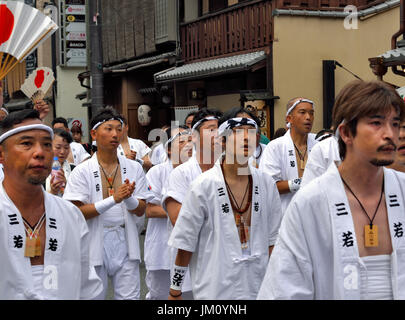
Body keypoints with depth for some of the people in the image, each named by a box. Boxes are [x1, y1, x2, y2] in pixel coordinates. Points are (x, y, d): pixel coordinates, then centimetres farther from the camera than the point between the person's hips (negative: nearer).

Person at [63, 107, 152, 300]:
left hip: (126, 243, 3)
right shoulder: (82, 172, -5)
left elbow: (140, 210, 4)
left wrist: (128, 197, -19)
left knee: (129, 296, 6)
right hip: (95, 244, -2)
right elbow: (77, 212, -12)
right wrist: (114, 199, -21)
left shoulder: (134, 168, 5)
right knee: (94, 296, 8)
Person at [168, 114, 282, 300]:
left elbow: (272, 240, 10)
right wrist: (175, 291, -3)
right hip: (214, 291, -4)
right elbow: (184, 244, -6)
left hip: (258, 289, 4)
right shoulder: (204, 186, -11)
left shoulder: (266, 183, 2)